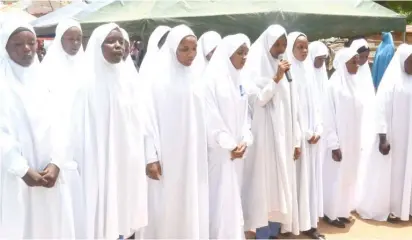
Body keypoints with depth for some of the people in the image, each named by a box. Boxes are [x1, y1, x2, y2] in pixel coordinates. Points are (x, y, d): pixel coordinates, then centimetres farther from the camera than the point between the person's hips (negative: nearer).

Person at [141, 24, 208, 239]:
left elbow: (200, 118, 11)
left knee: (192, 207, 10)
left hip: (192, 156, 5)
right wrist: (151, 156, -15)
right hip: (167, 157, -5)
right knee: (166, 208, 1)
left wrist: (202, 152, 10)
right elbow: (149, 118, -11)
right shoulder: (158, 77, -9)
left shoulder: (194, 76, 8)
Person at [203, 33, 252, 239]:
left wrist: (244, 141, -4)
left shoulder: (238, 80, 13)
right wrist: (229, 145, -12)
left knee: (233, 198, 12)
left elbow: (243, 114, 11)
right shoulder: (212, 78, -9)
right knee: (221, 199, -4)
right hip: (218, 150, -7)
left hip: (236, 150, 7)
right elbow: (210, 116, -14)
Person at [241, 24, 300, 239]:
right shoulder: (254, 67, -4)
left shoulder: (284, 66, 11)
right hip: (264, 136, -5)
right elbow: (257, 99, -12)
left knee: (281, 183, 9)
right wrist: (276, 79, -18)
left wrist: (296, 139, 10)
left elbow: (291, 106, 12)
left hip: (283, 135, 6)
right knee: (263, 184, -2)